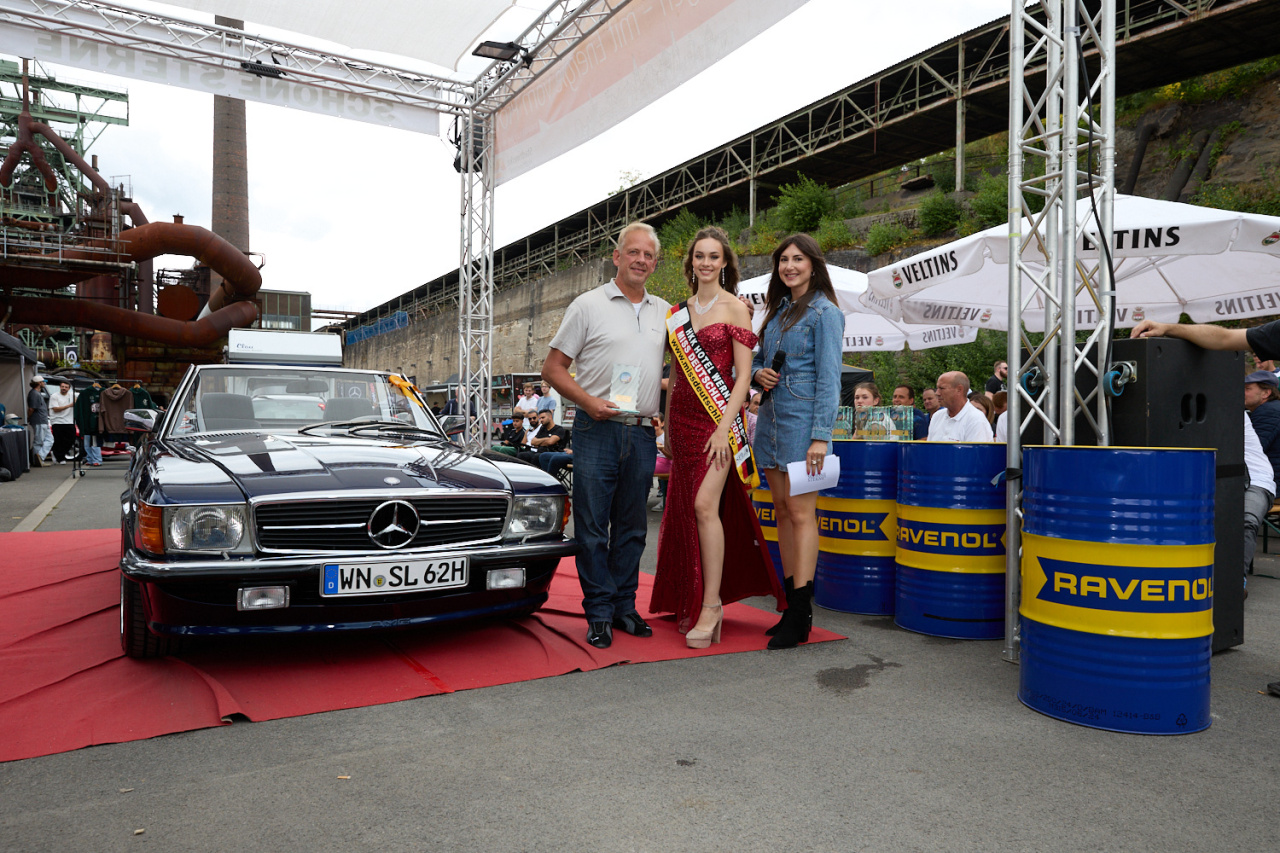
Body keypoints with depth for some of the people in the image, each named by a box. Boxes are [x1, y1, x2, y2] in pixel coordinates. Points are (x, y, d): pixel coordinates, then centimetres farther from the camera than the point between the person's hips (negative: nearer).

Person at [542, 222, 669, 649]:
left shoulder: (664, 311, 13)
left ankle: (624, 606, 22)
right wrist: (588, 402, -15)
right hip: (598, 430, -4)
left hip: (643, 434, 4)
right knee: (592, 526, -1)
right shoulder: (588, 305, 0)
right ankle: (599, 613, 10)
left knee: (632, 527, 11)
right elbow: (553, 367, 0)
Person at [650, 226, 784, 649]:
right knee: (685, 509, 6)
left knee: (706, 505, -15)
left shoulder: (735, 308, -1)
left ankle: (711, 605, -8)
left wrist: (725, 426, -16)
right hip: (683, 419, 6)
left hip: (718, 418, -5)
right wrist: (667, 428, 16)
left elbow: (743, 376, -7)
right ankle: (693, 600, 17)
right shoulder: (678, 312, 15)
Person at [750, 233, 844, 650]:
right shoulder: (778, 309, 17)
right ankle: (791, 604, 16)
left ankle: (801, 616, -4)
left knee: (801, 513, -8)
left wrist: (821, 436, -17)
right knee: (783, 511, 8)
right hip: (771, 417, 7)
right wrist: (758, 373, 1)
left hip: (802, 419, -7)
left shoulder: (824, 312, -4)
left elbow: (829, 378, -10)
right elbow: (757, 358, 26)